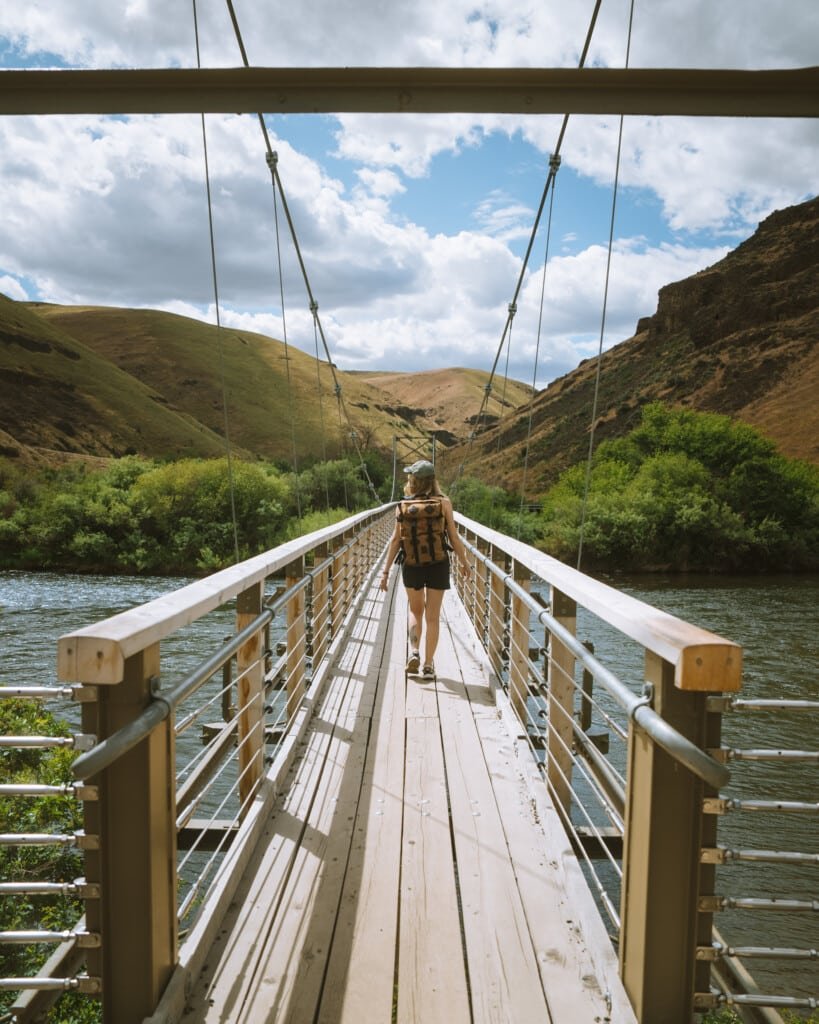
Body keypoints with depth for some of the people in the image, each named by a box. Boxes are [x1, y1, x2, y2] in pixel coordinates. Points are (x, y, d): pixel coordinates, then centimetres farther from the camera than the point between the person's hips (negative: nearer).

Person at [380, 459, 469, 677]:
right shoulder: (444, 503, -6)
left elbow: (396, 539, -3)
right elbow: (453, 538, -5)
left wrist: (386, 570, 3)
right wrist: (464, 562, 10)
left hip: (411, 564, 1)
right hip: (438, 564, -1)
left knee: (415, 611, 21)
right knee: (432, 616, 9)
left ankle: (414, 652, 4)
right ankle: (428, 664, 12)